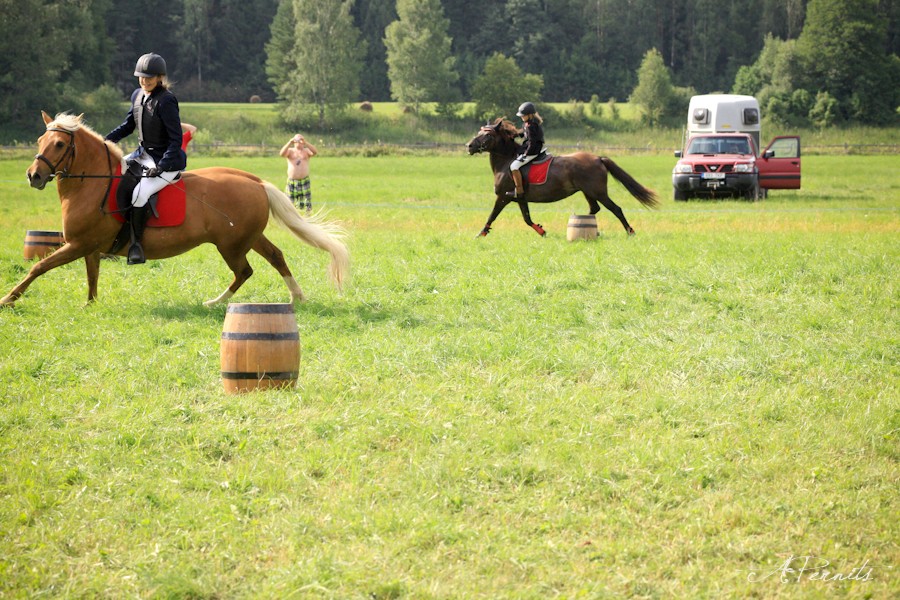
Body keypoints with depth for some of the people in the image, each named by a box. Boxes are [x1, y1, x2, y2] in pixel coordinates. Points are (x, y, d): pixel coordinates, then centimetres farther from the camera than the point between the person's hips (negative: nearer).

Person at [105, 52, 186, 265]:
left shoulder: (165, 101, -19)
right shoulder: (138, 96, 6)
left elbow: (176, 139, -20)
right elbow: (128, 125, 19)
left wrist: (161, 166, -26)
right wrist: (107, 140, 4)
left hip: (167, 161, -9)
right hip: (143, 155, 9)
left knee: (139, 193, -28)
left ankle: (136, 244, -16)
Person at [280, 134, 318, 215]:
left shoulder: (306, 151, 9)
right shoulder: (290, 151, 9)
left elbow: (315, 152, -12)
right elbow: (282, 154, -12)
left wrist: (305, 143, -22)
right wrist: (289, 143, -22)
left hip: (305, 180, 0)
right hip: (292, 181, 0)